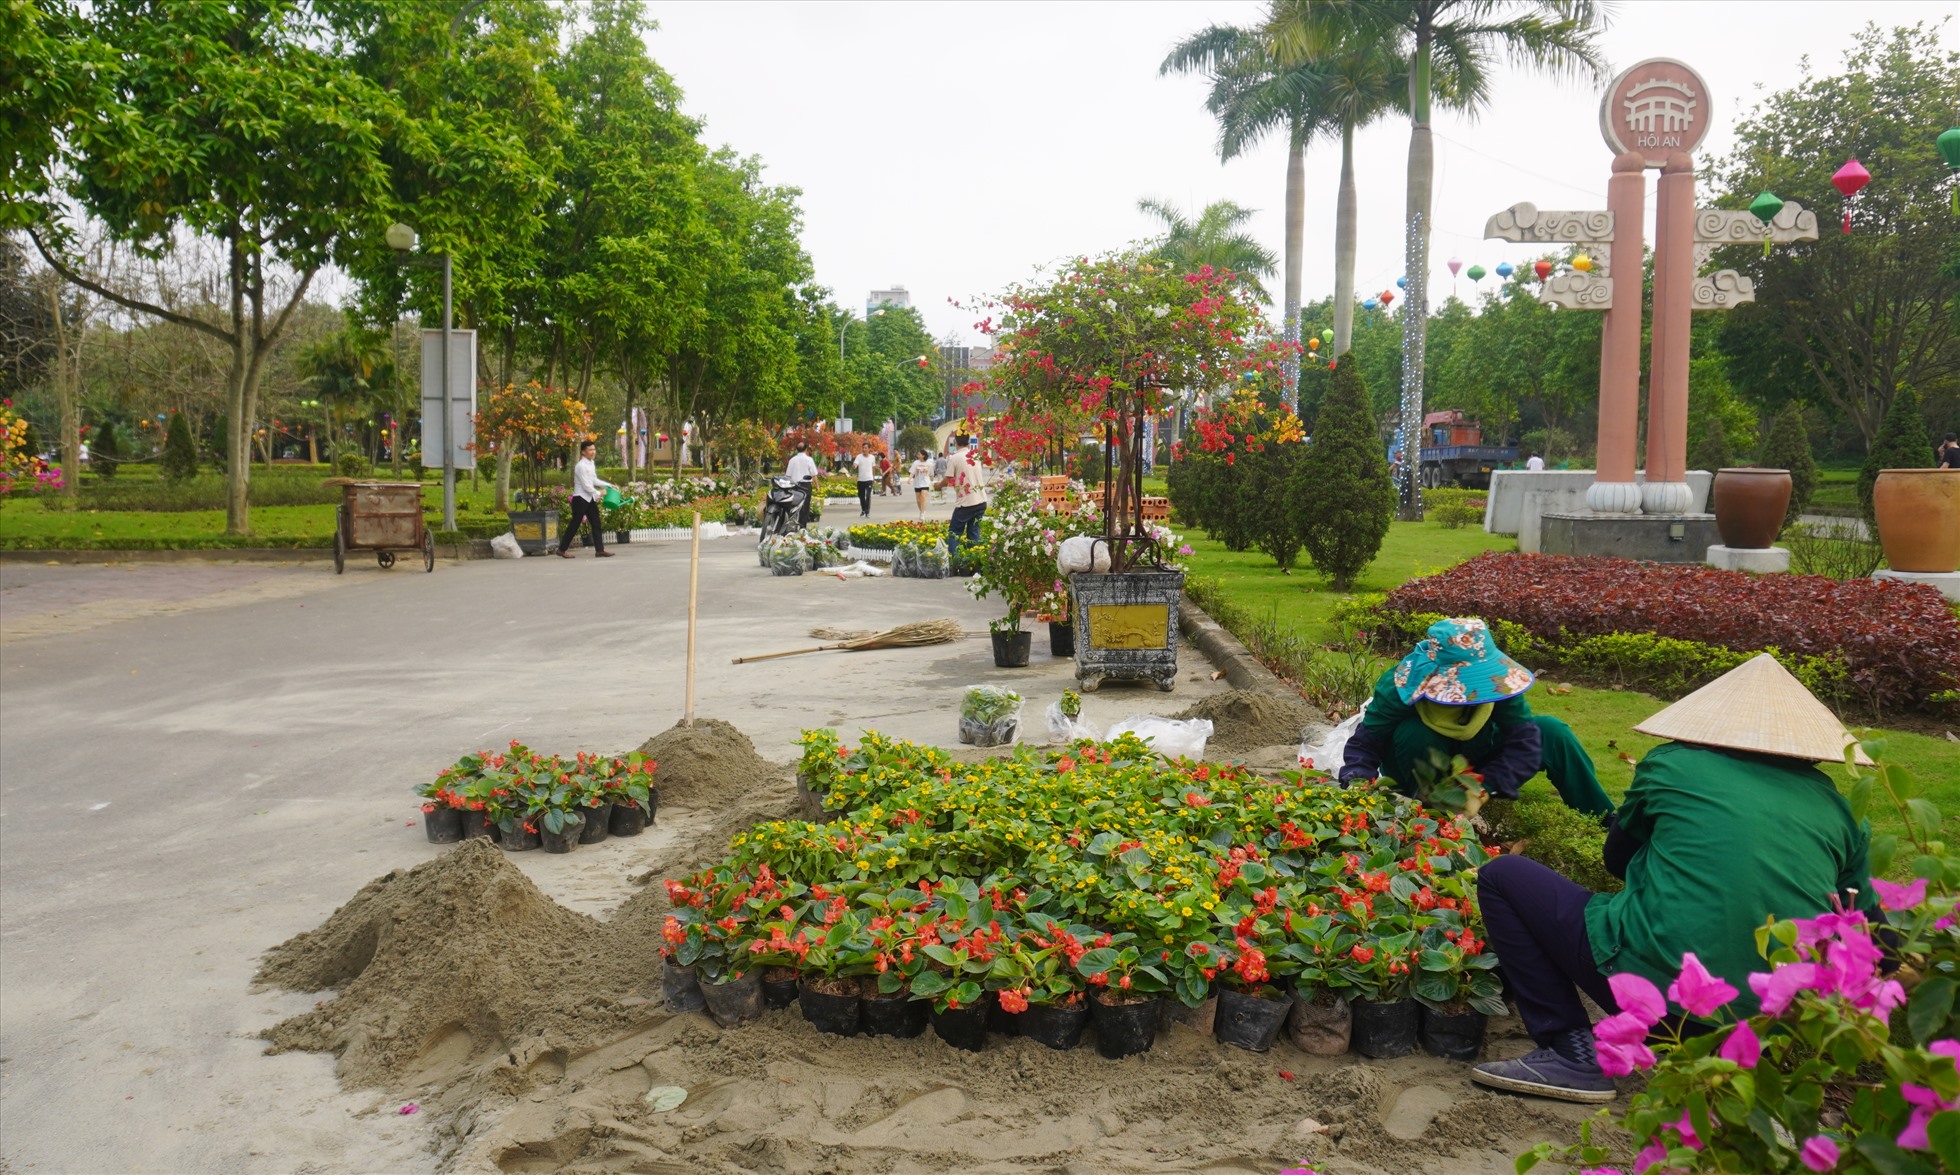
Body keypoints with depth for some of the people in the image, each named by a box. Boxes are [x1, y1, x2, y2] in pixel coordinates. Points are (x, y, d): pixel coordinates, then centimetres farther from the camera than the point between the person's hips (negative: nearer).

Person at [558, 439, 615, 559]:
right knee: (574, 524, -2)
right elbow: (586, 485, -19)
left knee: (596, 523, 4)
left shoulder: (590, 463, 10)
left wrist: (608, 485, 10)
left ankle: (599, 550, 4)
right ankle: (562, 549, 8)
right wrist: (598, 493, -8)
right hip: (581, 498, -9)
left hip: (590, 498, 9)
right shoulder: (581, 466, -18)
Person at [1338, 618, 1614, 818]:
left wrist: (1484, 788, -39)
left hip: (1475, 765, 3)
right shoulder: (1400, 687, -33)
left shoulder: (1493, 680, -25)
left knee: (1552, 733, -15)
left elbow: (1524, 740, -26)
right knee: (1413, 735, -38)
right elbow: (1364, 744, -27)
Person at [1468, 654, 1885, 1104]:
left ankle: (1572, 1052, 0)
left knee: (1501, 876, 8)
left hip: (1654, 990, -5)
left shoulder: (1670, 764, 3)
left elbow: (1617, 857, 19)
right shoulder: (1834, 804, 10)